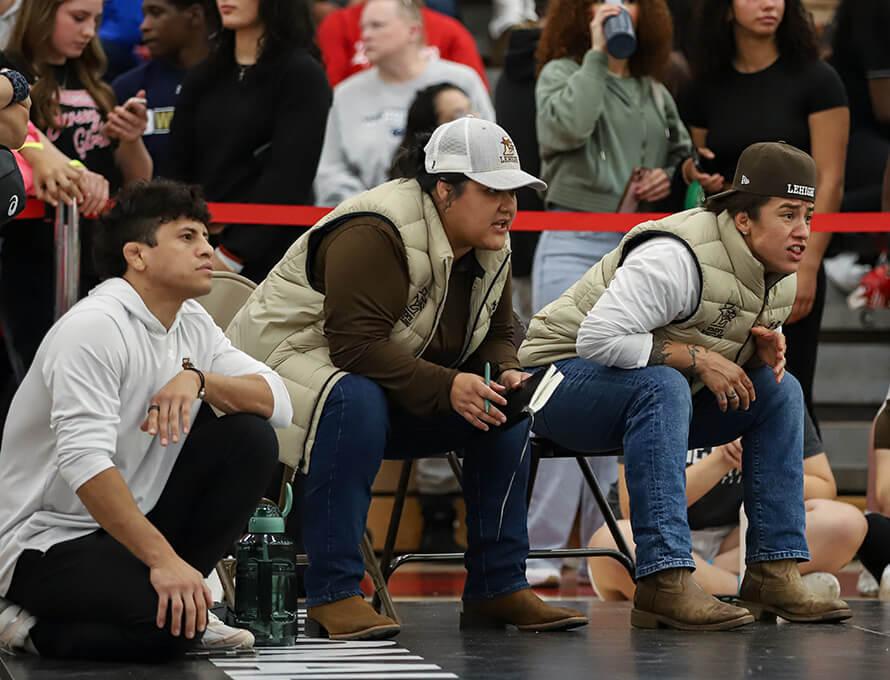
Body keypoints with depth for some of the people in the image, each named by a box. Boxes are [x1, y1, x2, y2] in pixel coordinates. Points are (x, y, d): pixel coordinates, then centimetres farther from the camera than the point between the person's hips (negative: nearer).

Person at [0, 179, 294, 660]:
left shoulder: (193, 324, 6)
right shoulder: (95, 327, -21)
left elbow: (277, 401, -3)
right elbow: (84, 461, -31)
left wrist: (197, 379, -22)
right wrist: (163, 558, -35)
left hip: (132, 522, 8)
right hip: (44, 539, -8)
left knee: (249, 437, -6)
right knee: (172, 624, -31)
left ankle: (177, 590, 0)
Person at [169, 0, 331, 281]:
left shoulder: (302, 75, -2)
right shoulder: (202, 79, 15)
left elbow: (288, 178, -10)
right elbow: (181, 172, 11)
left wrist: (228, 257, -15)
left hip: (268, 256, -5)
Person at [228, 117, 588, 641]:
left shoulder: (491, 250, 2)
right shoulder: (373, 234, -26)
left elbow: (497, 336, 13)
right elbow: (356, 342, -33)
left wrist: (505, 375, -11)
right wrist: (446, 387, -37)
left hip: (398, 391, 9)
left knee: (508, 409, -7)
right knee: (357, 402, -40)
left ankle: (499, 588, -2)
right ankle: (332, 595, -36)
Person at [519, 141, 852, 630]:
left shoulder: (782, 277, 1)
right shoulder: (678, 258, -28)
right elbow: (597, 338, -33)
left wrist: (764, 348, -8)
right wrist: (696, 358, -28)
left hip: (661, 392, 9)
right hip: (566, 379, -8)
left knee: (779, 390, -6)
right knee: (662, 385, -38)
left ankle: (773, 574, -9)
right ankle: (664, 584, -41)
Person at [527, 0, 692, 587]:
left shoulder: (656, 93, 16)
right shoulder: (563, 72, 3)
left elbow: (684, 155, 26)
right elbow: (567, 125, -18)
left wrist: (668, 178, 4)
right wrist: (597, 54, -13)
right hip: (573, 249, -5)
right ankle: (538, 548, -12)